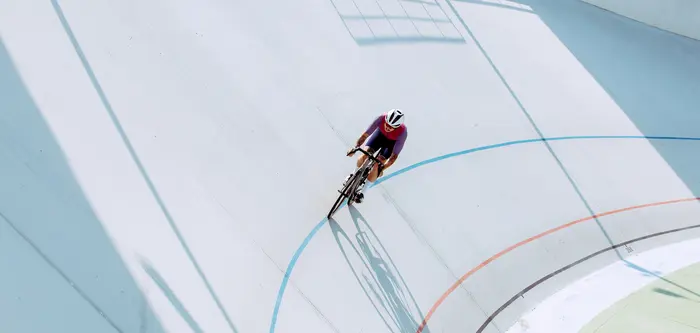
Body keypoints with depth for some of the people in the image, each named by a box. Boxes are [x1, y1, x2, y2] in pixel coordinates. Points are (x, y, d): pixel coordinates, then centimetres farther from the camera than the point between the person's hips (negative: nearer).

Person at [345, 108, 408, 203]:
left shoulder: (403, 132, -39)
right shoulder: (381, 118, -37)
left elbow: (394, 156, -34)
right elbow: (365, 134, -31)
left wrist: (382, 169, -38)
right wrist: (355, 147, -42)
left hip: (393, 142, -2)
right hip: (380, 134, 2)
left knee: (377, 165, -15)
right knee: (364, 155, -15)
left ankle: (362, 191, 3)